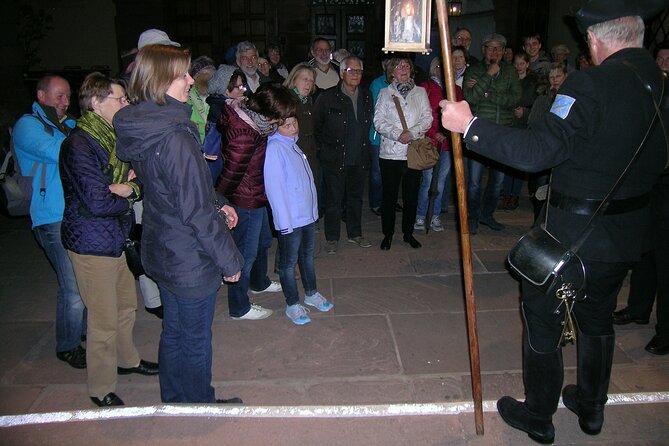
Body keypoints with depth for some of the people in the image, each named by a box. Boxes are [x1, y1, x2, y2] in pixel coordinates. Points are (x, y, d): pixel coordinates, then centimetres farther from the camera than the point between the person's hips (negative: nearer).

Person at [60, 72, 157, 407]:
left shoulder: (110, 138, 11)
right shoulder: (79, 145, -19)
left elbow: (139, 179, 11)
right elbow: (97, 203, -25)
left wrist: (130, 187, -12)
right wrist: (129, 195, -7)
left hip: (116, 239, 9)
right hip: (92, 244, -9)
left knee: (127, 304, 21)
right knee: (105, 319, 1)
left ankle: (126, 359, 42)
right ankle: (101, 390, 18)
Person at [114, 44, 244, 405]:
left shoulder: (141, 130, 2)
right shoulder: (175, 137, -27)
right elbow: (195, 211, -25)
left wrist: (217, 207, 12)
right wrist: (229, 259, -14)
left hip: (162, 253, 9)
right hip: (191, 261, -9)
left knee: (174, 331, 24)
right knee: (195, 341, 11)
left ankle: (174, 401, 43)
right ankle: (199, 406, 32)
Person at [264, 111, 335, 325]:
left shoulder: (292, 144, 9)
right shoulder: (275, 148, -16)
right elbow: (274, 187, -19)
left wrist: (314, 209, 13)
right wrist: (284, 221, -20)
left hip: (308, 214, 8)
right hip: (290, 219, -8)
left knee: (308, 255, 22)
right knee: (289, 262, 7)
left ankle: (311, 293, 39)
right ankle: (292, 305, 22)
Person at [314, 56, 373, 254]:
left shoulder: (367, 96, 6)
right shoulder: (327, 97, -8)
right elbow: (316, 126, -1)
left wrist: (364, 147, 12)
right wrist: (325, 148, 1)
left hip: (359, 158, 4)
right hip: (335, 159, -4)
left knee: (356, 197, 15)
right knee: (334, 199, 4)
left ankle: (355, 233, 30)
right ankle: (332, 238, 16)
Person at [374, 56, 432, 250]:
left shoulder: (420, 92, 10)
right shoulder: (385, 93, 6)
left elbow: (427, 118, 2)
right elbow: (378, 121, -3)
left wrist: (412, 133, -14)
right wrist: (397, 134, -16)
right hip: (390, 152, -1)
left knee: (411, 196, 8)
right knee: (389, 196, 4)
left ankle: (408, 233, 23)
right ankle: (388, 234, 18)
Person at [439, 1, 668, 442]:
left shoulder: (591, 84, -23)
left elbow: (539, 150, -29)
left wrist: (470, 125, -25)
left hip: (575, 235, -7)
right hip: (629, 235, 8)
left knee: (542, 319, 11)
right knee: (598, 318, 24)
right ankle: (591, 406, 42)